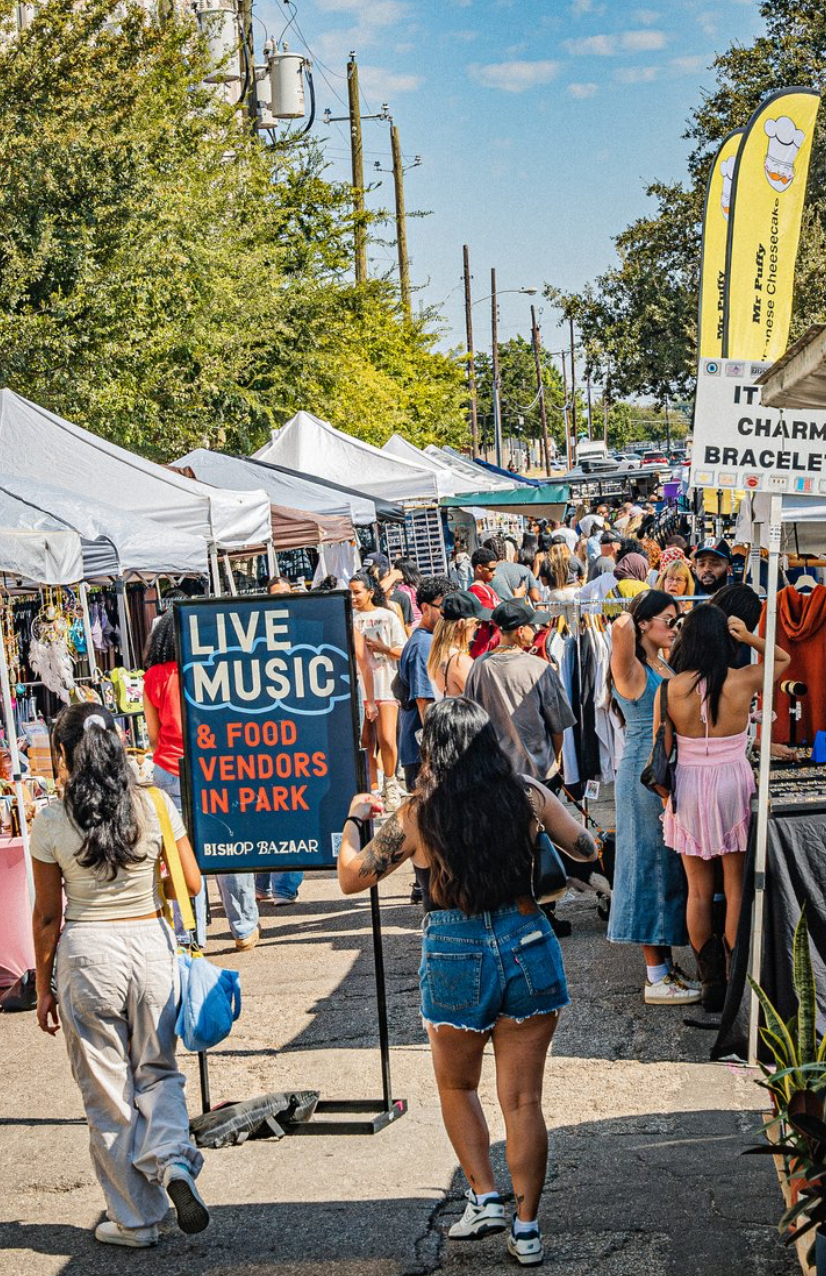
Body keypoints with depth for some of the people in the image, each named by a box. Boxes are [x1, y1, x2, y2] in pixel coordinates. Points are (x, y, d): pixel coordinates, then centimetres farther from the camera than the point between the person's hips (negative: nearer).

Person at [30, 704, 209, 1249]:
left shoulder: (51, 822, -8)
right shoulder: (157, 805, -4)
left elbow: (48, 915, -2)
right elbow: (192, 883, 2)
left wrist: (44, 987, 9)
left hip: (86, 952, -2)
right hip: (152, 943, 2)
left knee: (107, 1089, 11)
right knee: (157, 1070, 21)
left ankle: (136, 1220, 18)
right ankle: (171, 1157, -7)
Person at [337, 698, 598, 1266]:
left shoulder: (419, 815, -8)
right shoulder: (528, 795, -3)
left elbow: (351, 877, 1)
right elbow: (586, 848, 10)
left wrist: (354, 819, 18)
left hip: (456, 959, -2)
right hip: (528, 947, 2)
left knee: (457, 1085, 23)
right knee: (523, 1099, 9)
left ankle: (485, 1198, 17)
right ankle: (526, 1227, 13)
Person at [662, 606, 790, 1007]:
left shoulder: (671, 688, -10)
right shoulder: (745, 681, -10)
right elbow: (783, 659, 12)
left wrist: (666, 796, 11)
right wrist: (750, 638, -5)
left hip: (689, 789, 1)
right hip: (734, 785, -1)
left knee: (699, 891, 12)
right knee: (737, 887, 8)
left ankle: (710, 981, 19)